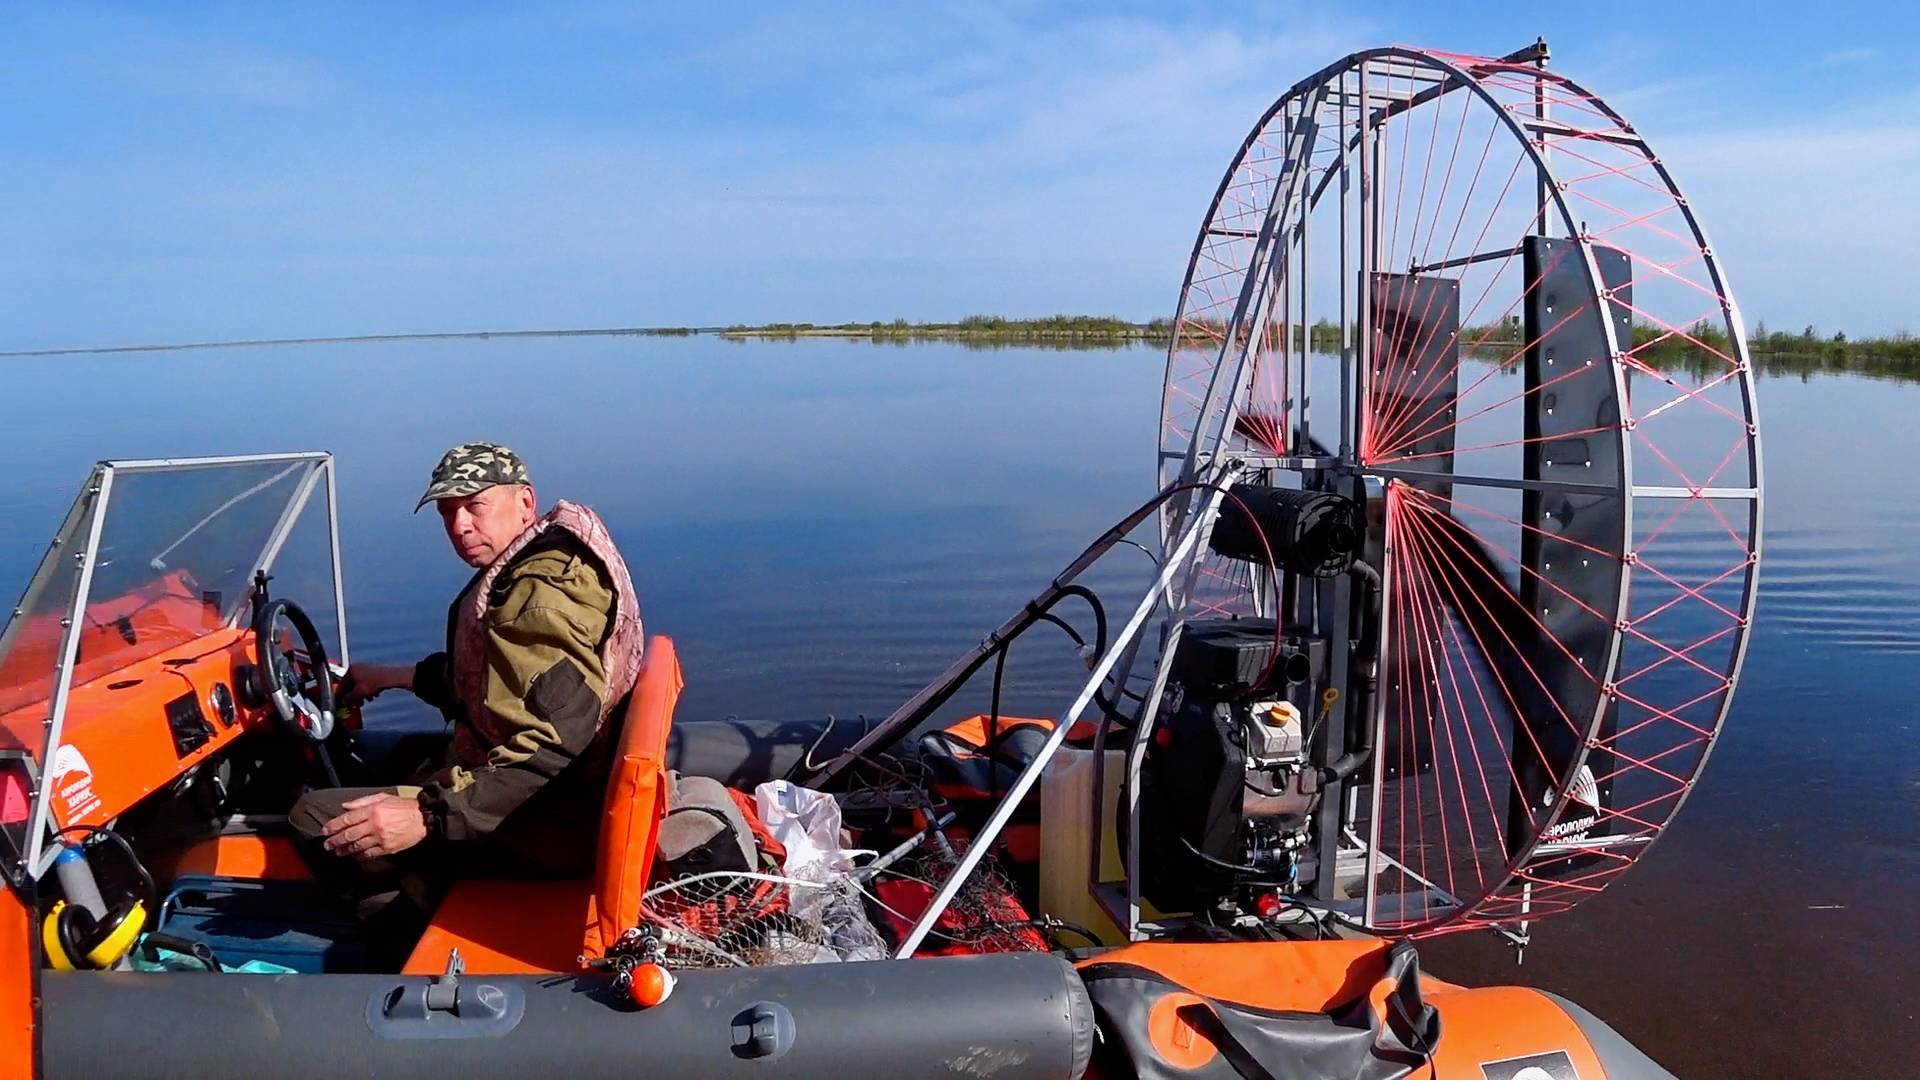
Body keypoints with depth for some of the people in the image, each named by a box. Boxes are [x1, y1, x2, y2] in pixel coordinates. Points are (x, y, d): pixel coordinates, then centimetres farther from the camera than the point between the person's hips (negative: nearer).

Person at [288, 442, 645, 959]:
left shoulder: (543, 594, -23)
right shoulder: (525, 570, 9)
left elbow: (554, 746, -33)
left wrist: (430, 814, -36)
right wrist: (396, 676, 25)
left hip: (548, 826, -11)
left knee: (314, 820, -12)